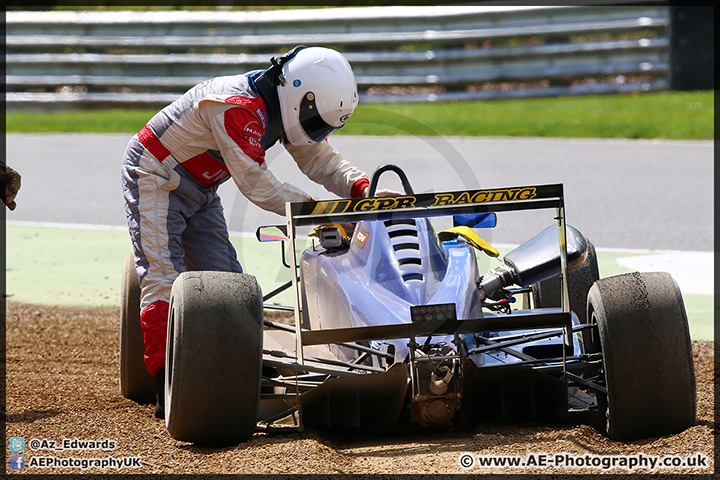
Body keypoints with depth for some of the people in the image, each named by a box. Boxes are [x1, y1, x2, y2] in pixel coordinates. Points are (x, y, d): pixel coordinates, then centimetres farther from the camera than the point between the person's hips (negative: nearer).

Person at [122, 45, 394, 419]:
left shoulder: (279, 106, -3)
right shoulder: (238, 108, -32)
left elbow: (320, 160, 1)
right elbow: (255, 184, -29)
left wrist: (364, 189, -15)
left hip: (199, 189, 10)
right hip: (155, 178, -10)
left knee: (225, 278, 3)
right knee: (163, 274, -18)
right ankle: (167, 388, -24)